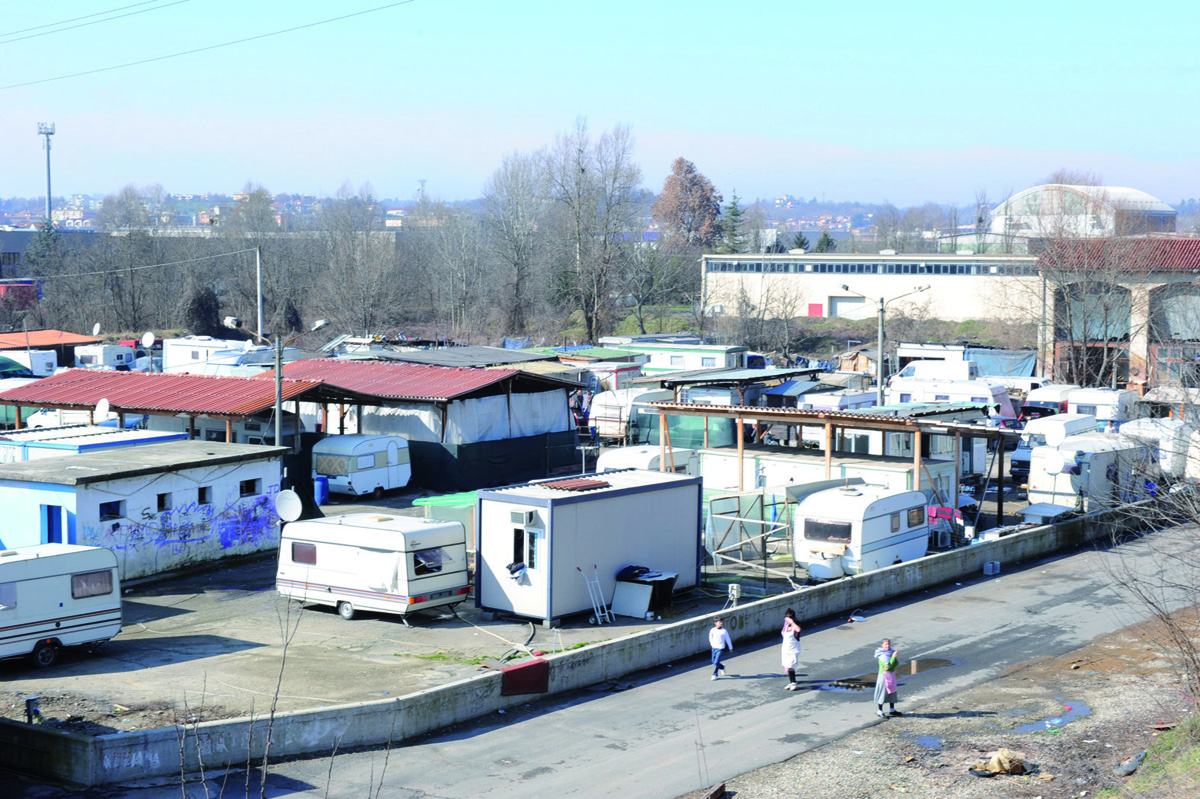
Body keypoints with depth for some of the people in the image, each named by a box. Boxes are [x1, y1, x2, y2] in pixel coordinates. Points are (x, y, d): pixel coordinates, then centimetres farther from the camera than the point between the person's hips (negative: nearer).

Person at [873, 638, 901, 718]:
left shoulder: (891, 652, 5)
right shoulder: (882, 655, -16)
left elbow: (897, 663, -2)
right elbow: (888, 665, -24)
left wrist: (890, 667, -18)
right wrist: (893, 657, -23)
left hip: (891, 675, 8)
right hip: (884, 675, -8)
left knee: (892, 692, 15)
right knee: (882, 692, -2)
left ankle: (892, 710, 26)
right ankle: (880, 711, 6)